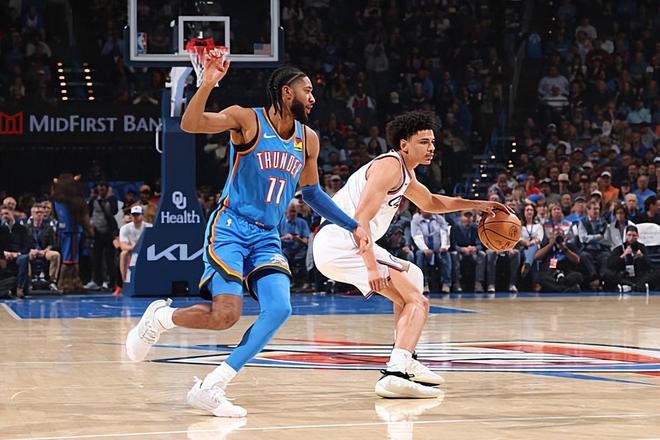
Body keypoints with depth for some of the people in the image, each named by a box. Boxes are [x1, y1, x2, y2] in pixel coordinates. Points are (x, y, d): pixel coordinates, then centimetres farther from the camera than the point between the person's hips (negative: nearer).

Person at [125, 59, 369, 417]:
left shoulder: (308, 140, 11)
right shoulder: (247, 120, -8)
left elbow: (312, 193, 25)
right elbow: (189, 124, -22)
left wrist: (352, 226, 23)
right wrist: (207, 84, -36)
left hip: (267, 237, 6)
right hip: (230, 227, -6)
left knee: (279, 309, -17)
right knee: (226, 314, -19)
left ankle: (210, 388, -11)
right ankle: (159, 317, 13)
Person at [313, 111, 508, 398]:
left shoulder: (404, 171, 21)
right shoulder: (389, 166, -11)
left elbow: (429, 203, 41)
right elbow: (360, 218, -22)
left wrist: (476, 205, 32)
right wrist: (372, 267, -29)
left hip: (332, 245, 11)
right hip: (341, 243, -11)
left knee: (412, 275, 29)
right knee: (417, 301, -15)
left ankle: (405, 362, 27)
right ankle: (395, 375, -33)